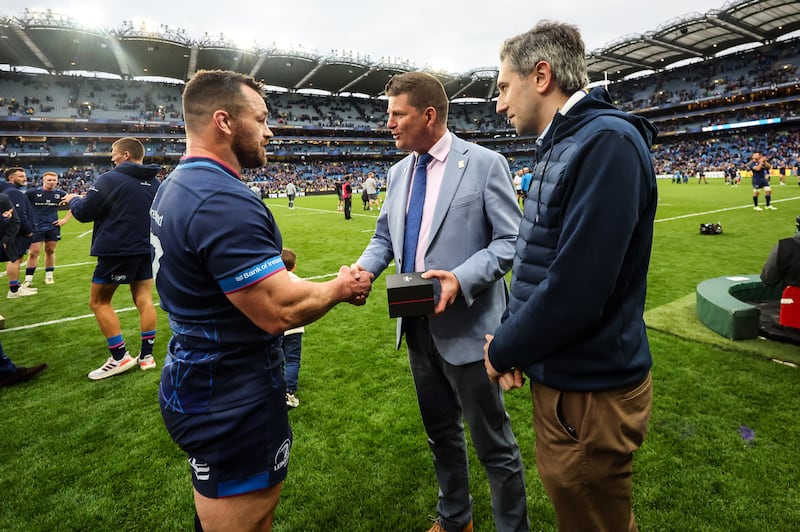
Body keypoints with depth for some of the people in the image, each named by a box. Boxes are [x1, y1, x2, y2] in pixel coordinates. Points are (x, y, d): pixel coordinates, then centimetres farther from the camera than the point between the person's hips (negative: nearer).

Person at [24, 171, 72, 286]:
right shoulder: (32, 192, -5)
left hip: (53, 227, 2)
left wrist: (65, 219, 6)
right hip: (36, 227, -2)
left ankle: (49, 276, 21)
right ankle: (28, 279, 6)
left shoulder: (60, 193, 2)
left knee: (50, 251, 9)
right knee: (33, 253, -3)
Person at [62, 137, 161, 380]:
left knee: (99, 302, 7)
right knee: (144, 300, 10)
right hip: (146, 248, 6)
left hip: (117, 250, -6)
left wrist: (73, 199, 14)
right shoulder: (154, 182, 7)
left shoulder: (111, 179, -12)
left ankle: (120, 357, 6)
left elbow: (84, 213, -8)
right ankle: (146, 355, 13)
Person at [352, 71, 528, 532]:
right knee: (440, 431, 23)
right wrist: (364, 268, -6)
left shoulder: (485, 164, -9)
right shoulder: (399, 173, 10)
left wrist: (462, 278, -26)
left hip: (467, 325, -6)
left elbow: (511, 240, -11)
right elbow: (385, 236, 15)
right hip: (418, 324, 7)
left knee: (493, 442, 8)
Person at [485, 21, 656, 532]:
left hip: (589, 392, -9)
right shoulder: (561, 147, 10)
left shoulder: (607, 142, -21)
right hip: (560, 375, 9)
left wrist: (503, 350, -12)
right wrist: (510, 340, 2)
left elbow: (576, 288, -28)